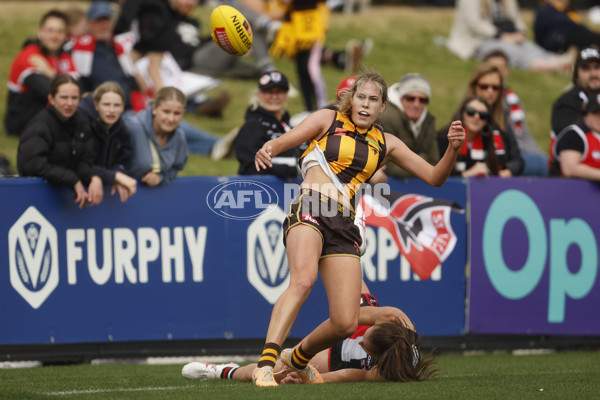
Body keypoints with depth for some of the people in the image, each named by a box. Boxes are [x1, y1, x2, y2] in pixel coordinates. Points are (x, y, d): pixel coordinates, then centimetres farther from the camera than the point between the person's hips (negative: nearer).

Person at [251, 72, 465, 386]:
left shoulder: (385, 144, 21)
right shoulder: (329, 120, 12)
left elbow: (434, 177, 21)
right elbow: (283, 141, 2)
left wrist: (453, 149, 1)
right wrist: (267, 149, -23)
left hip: (344, 225, 4)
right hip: (310, 209, -4)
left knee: (345, 323, -6)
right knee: (303, 279, -35)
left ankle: (299, 358, 26)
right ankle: (265, 365, -43)